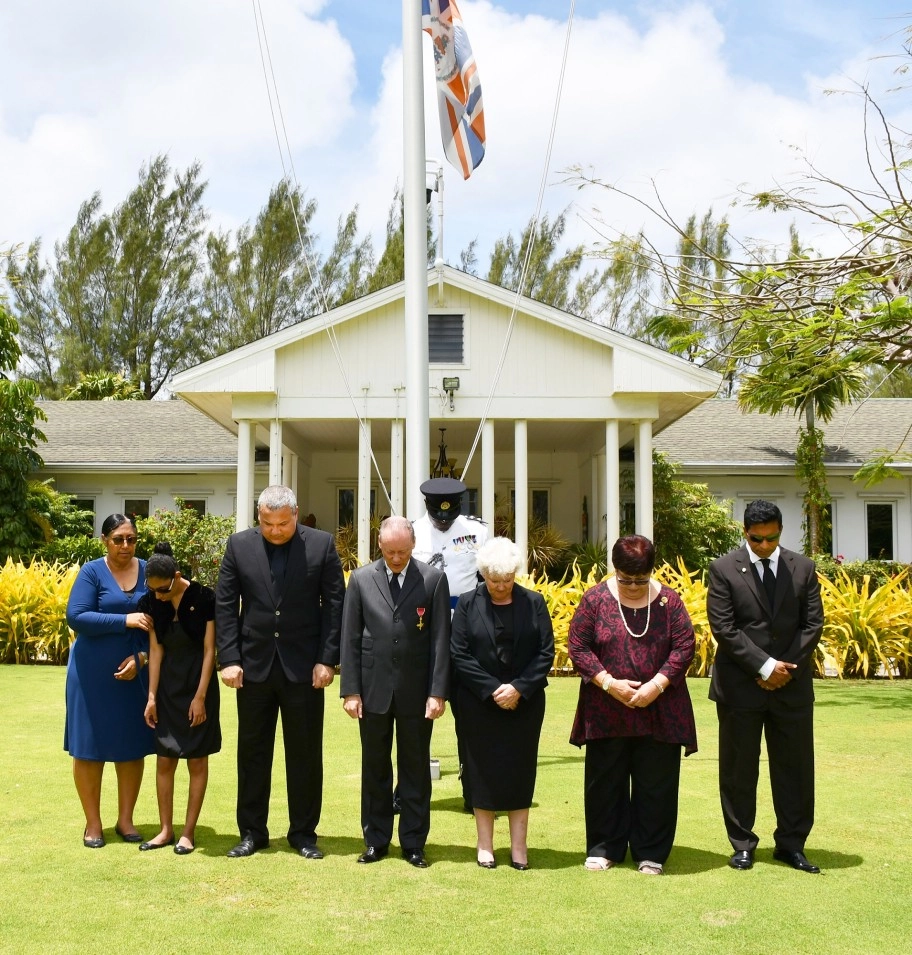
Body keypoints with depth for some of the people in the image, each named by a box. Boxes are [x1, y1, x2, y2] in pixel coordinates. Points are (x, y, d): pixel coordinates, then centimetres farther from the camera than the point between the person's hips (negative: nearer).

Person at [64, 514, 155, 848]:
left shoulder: (148, 571, 2)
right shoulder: (92, 572, -5)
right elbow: (76, 617, -15)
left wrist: (142, 656, -11)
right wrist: (125, 620, -22)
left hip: (135, 672, 2)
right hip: (93, 674, -2)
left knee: (132, 746, 6)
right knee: (90, 747, 4)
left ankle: (125, 820, 19)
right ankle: (93, 823, 16)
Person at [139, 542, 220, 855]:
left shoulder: (204, 598, -15)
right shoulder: (151, 603, -3)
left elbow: (209, 650, -12)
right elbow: (155, 649, 0)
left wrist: (200, 697, -13)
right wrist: (152, 696, -2)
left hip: (198, 683, -4)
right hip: (167, 685, 4)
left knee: (197, 760, 2)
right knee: (164, 759, 6)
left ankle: (189, 832, 10)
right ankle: (166, 830, 16)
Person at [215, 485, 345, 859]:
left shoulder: (322, 544, -3)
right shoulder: (239, 544, 1)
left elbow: (334, 604, -3)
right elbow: (225, 605, 2)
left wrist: (327, 659, -8)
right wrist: (229, 659, -6)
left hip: (304, 666, -1)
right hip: (254, 664, 2)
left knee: (305, 754, 6)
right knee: (252, 752, 10)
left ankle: (303, 832, 19)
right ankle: (252, 831, 22)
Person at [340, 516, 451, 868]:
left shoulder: (433, 579, -3)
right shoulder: (361, 579, 1)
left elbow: (440, 640, -4)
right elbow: (350, 638, 1)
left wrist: (438, 692, -9)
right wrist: (350, 690, -4)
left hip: (416, 691, -1)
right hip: (373, 689, 1)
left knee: (416, 769, 8)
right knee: (375, 768, 11)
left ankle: (413, 844, 19)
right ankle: (376, 841, 23)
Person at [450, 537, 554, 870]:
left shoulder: (534, 603, 0)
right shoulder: (468, 604, -2)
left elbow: (546, 652, -2)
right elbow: (459, 654, -6)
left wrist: (519, 688, -13)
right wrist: (492, 689, -14)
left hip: (525, 702, 1)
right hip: (479, 703, -1)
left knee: (520, 770, 5)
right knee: (483, 770, 5)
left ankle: (518, 844, 14)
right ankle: (485, 844, 15)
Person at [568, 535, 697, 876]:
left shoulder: (668, 601, 0)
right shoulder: (595, 599, -3)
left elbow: (684, 647, -2)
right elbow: (578, 646, -4)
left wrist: (657, 685, -14)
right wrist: (608, 683, -14)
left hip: (659, 712, 0)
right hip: (606, 711, 0)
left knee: (656, 784, 6)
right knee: (605, 782, 9)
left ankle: (651, 853, 19)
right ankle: (604, 847, 24)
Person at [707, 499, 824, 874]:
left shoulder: (803, 568, 5)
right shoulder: (723, 569, -4)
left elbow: (813, 624, 3)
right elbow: (723, 627, -9)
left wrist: (787, 668, -9)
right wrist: (765, 666, -14)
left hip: (792, 686, 2)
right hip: (740, 686, -2)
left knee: (795, 768, 7)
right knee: (739, 769, 5)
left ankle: (791, 844, 19)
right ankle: (743, 844, 17)